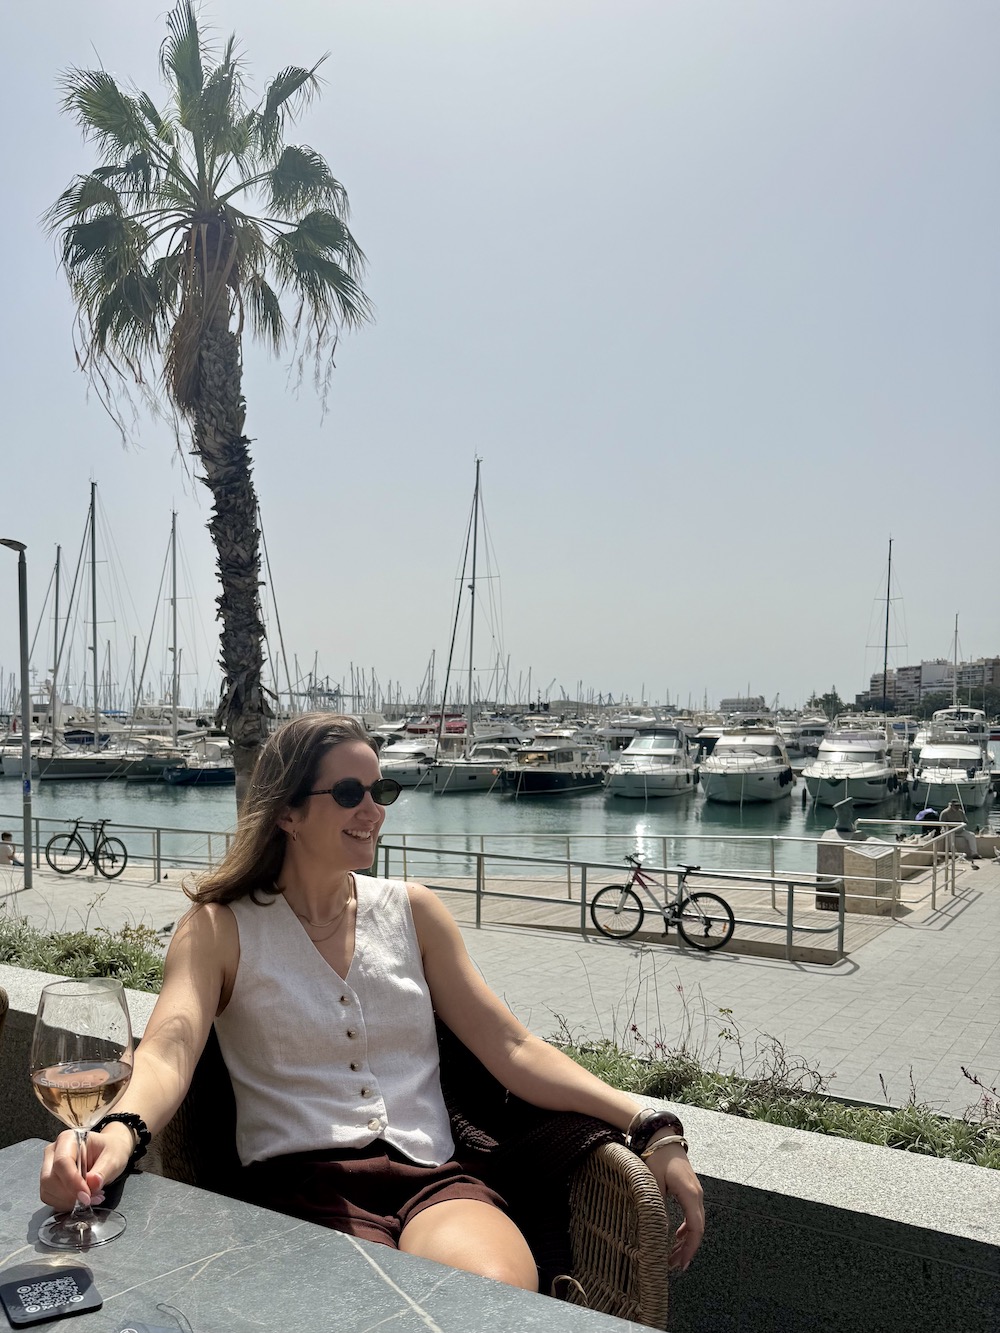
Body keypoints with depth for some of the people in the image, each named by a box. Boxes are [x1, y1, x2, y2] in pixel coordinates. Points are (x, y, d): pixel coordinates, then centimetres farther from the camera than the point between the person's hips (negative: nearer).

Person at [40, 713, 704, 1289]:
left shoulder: (412, 911, 12)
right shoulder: (220, 929, 6)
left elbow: (512, 1048, 7)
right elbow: (170, 1049, -11)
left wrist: (649, 1126, -6)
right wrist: (119, 1131, -36)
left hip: (430, 1175, 3)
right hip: (300, 1183, -2)